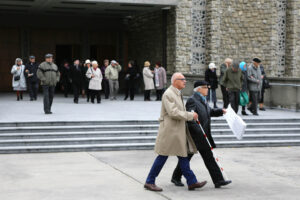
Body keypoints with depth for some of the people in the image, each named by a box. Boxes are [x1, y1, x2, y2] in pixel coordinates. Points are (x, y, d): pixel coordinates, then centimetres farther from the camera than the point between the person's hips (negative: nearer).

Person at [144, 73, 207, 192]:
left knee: (183, 156, 8)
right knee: (162, 157, -2)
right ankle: (149, 182, 8)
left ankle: (192, 182, 11)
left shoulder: (178, 94, 15)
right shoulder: (168, 94, -15)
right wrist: (191, 115, -17)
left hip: (178, 131, 9)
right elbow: (173, 113, -23)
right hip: (169, 131, -9)